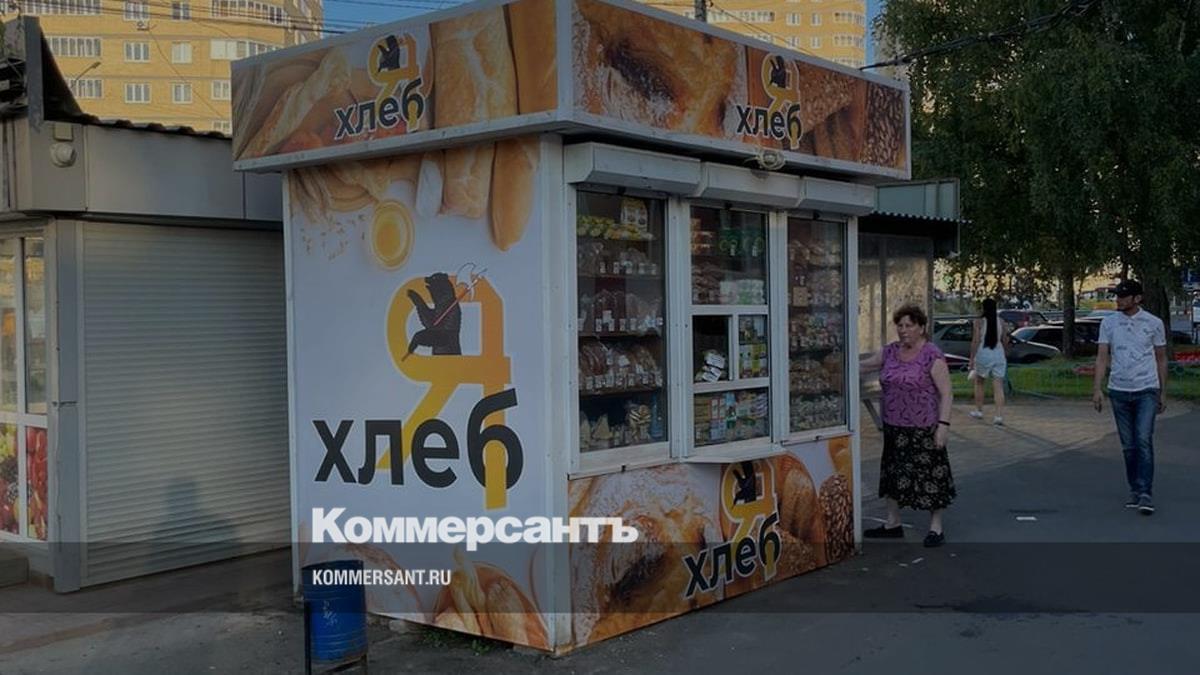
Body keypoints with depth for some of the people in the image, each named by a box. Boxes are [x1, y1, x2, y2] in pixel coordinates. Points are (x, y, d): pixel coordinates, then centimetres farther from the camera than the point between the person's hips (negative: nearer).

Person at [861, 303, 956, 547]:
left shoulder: (933, 356, -12)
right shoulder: (890, 352, 6)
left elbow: (946, 393, -13)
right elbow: (865, 365, 19)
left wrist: (943, 424, -19)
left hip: (923, 430, -6)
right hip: (894, 428, 6)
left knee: (929, 476, 1)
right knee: (894, 474, 13)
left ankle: (936, 528, 13)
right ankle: (892, 524, 25)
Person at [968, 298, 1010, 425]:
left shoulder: (978, 322, -7)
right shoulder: (1002, 322, 4)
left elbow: (975, 342, -10)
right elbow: (1005, 341, 8)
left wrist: (972, 359, -7)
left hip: (983, 354, -2)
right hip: (999, 355, 3)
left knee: (979, 382, 18)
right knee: (998, 387, 0)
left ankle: (979, 411, 25)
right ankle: (999, 416, -7)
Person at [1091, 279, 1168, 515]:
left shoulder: (1153, 323, 0)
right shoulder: (1108, 323, 3)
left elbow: (1161, 359, 7)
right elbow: (1102, 356, 1)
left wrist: (1163, 393, 8)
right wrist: (1096, 388, -8)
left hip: (1146, 390, -2)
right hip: (1119, 390, 2)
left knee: (1144, 441, -14)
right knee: (1128, 445, 8)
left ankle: (1146, 494, -13)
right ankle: (1135, 490, 18)